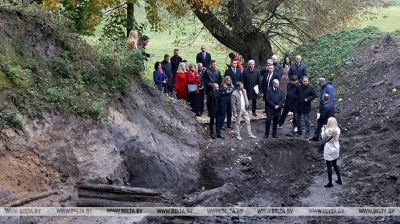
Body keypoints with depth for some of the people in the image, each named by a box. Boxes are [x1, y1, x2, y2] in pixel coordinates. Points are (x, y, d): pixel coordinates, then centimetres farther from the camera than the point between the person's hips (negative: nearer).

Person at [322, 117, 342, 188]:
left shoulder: (327, 131, -23)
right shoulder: (338, 130, -7)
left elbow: (324, 138, -7)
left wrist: (323, 130, 6)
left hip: (329, 151, -6)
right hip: (336, 149, 6)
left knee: (329, 166, 4)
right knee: (335, 164, 23)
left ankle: (330, 183, 10)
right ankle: (339, 180, 30)